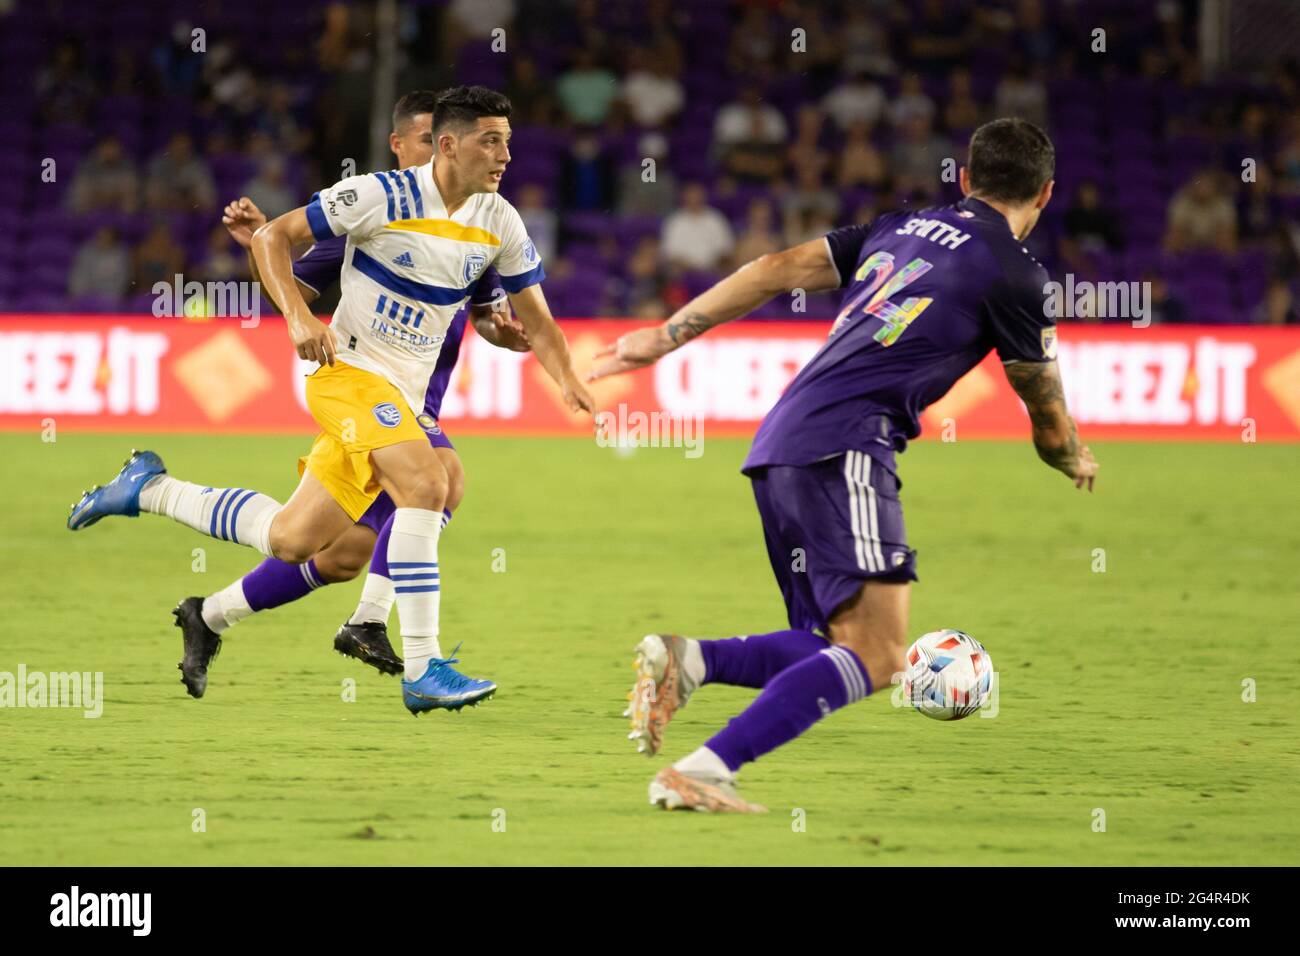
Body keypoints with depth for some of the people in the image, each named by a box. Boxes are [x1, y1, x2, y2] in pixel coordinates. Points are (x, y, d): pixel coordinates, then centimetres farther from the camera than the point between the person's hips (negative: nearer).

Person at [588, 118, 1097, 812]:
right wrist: (1078, 463, 36)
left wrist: (665, 337, 21)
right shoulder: (1015, 275, 3)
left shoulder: (904, 227, 21)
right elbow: (1048, 419, 13)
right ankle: (703, 773, -24)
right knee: (874, 657, -13)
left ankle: (687, 661, -7)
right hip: (843, 449, -8)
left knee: (839, 647, 13)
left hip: (777, 447, 8)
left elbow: (778, 269, 17)